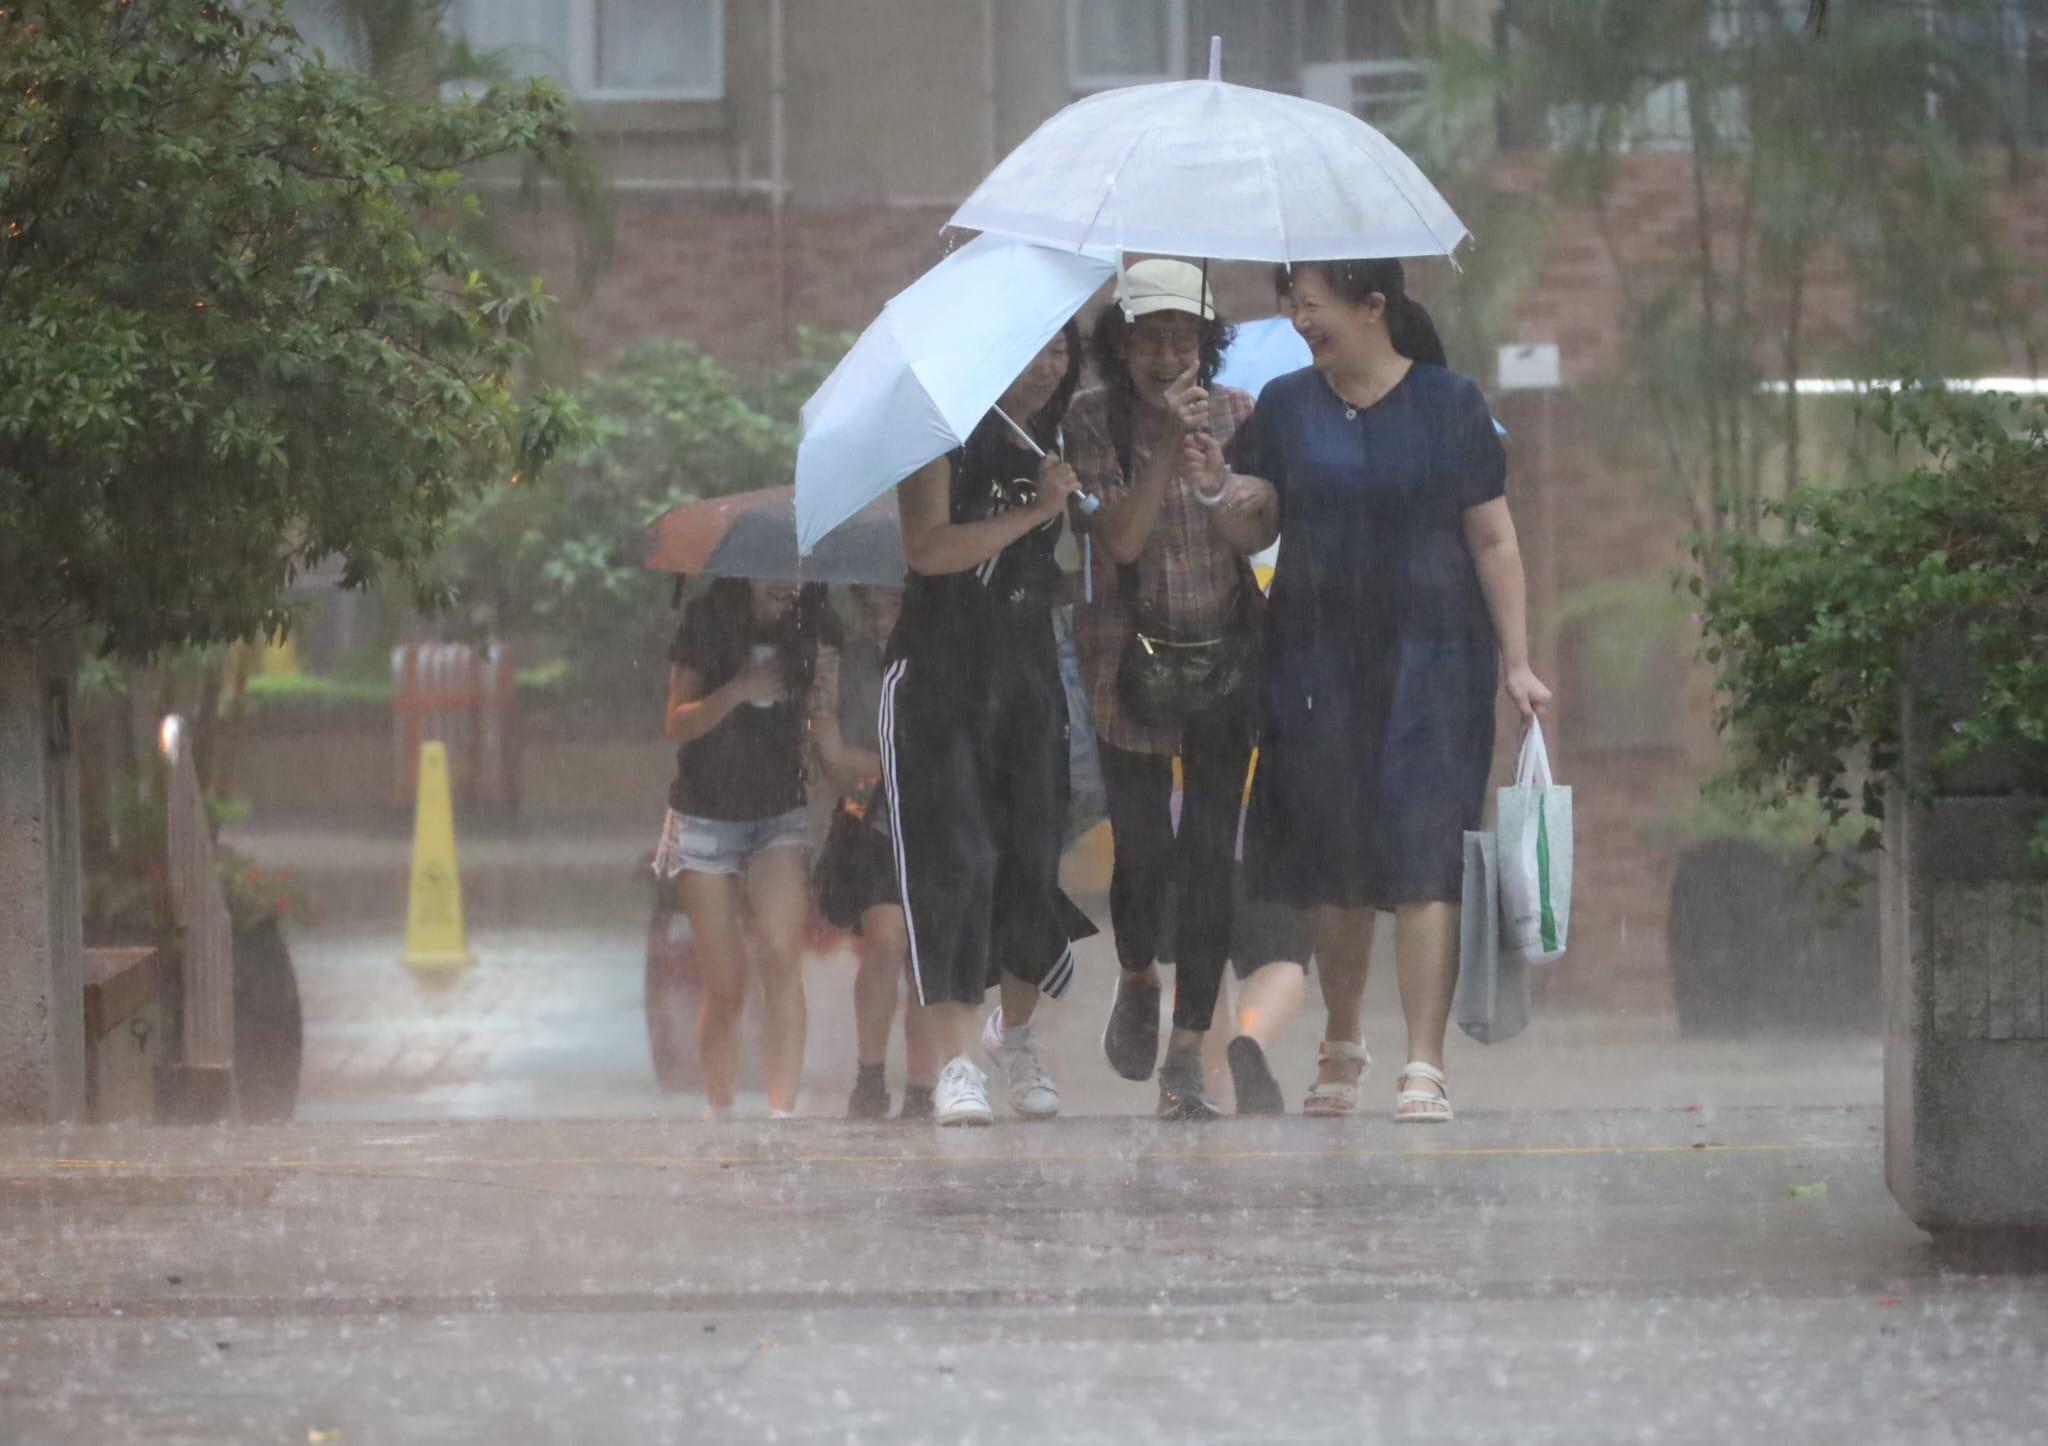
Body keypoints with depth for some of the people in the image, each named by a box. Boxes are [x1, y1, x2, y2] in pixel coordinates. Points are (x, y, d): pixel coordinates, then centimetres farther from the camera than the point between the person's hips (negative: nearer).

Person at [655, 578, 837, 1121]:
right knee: (725, 987, 1)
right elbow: (678, 725, -3)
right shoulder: (707, 620, -3)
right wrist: (735, 692, -19)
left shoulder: (809, 628, 2)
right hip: (706, 816, -1)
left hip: (780, 816, 1)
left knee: (781, 957, -20)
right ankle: (718, 1109, 20)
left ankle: (782, 1108, -25)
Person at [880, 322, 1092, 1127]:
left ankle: (1015, 1034, 24)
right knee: (953, 860, -12)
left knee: (1032, 858, 1)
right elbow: (928, 547, -17)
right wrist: (1032, 512, -18)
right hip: (938, 674, -5)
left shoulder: (1050, 447, 14)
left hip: (1027, 675, 5)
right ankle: (954, 1066, -12)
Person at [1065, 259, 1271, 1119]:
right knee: (1141, 850, -6)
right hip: (1130, 657, -1)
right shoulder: (1094, 421, -3)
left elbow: (1252, 536, -7)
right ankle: (1137, 982, 28)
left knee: (1210, 853, -5)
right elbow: (1120, 538, -14)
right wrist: (1167, 444, -22)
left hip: (1223, 659, 1)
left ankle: (1186, 1059, -1)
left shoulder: (1235, 415, 2)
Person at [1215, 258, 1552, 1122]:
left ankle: (1423, 1069, -11)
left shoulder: (1447, 404, 1)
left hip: (1429, 661, -3)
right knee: (1333, 869, 6)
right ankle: (1340, 1051, 22)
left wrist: (1515, 661, -2)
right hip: (1317, 659, 3)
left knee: (1422, 860, -10)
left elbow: (1494, 542, 2)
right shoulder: (1286, 406, 8)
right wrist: (1216, 484, -15)